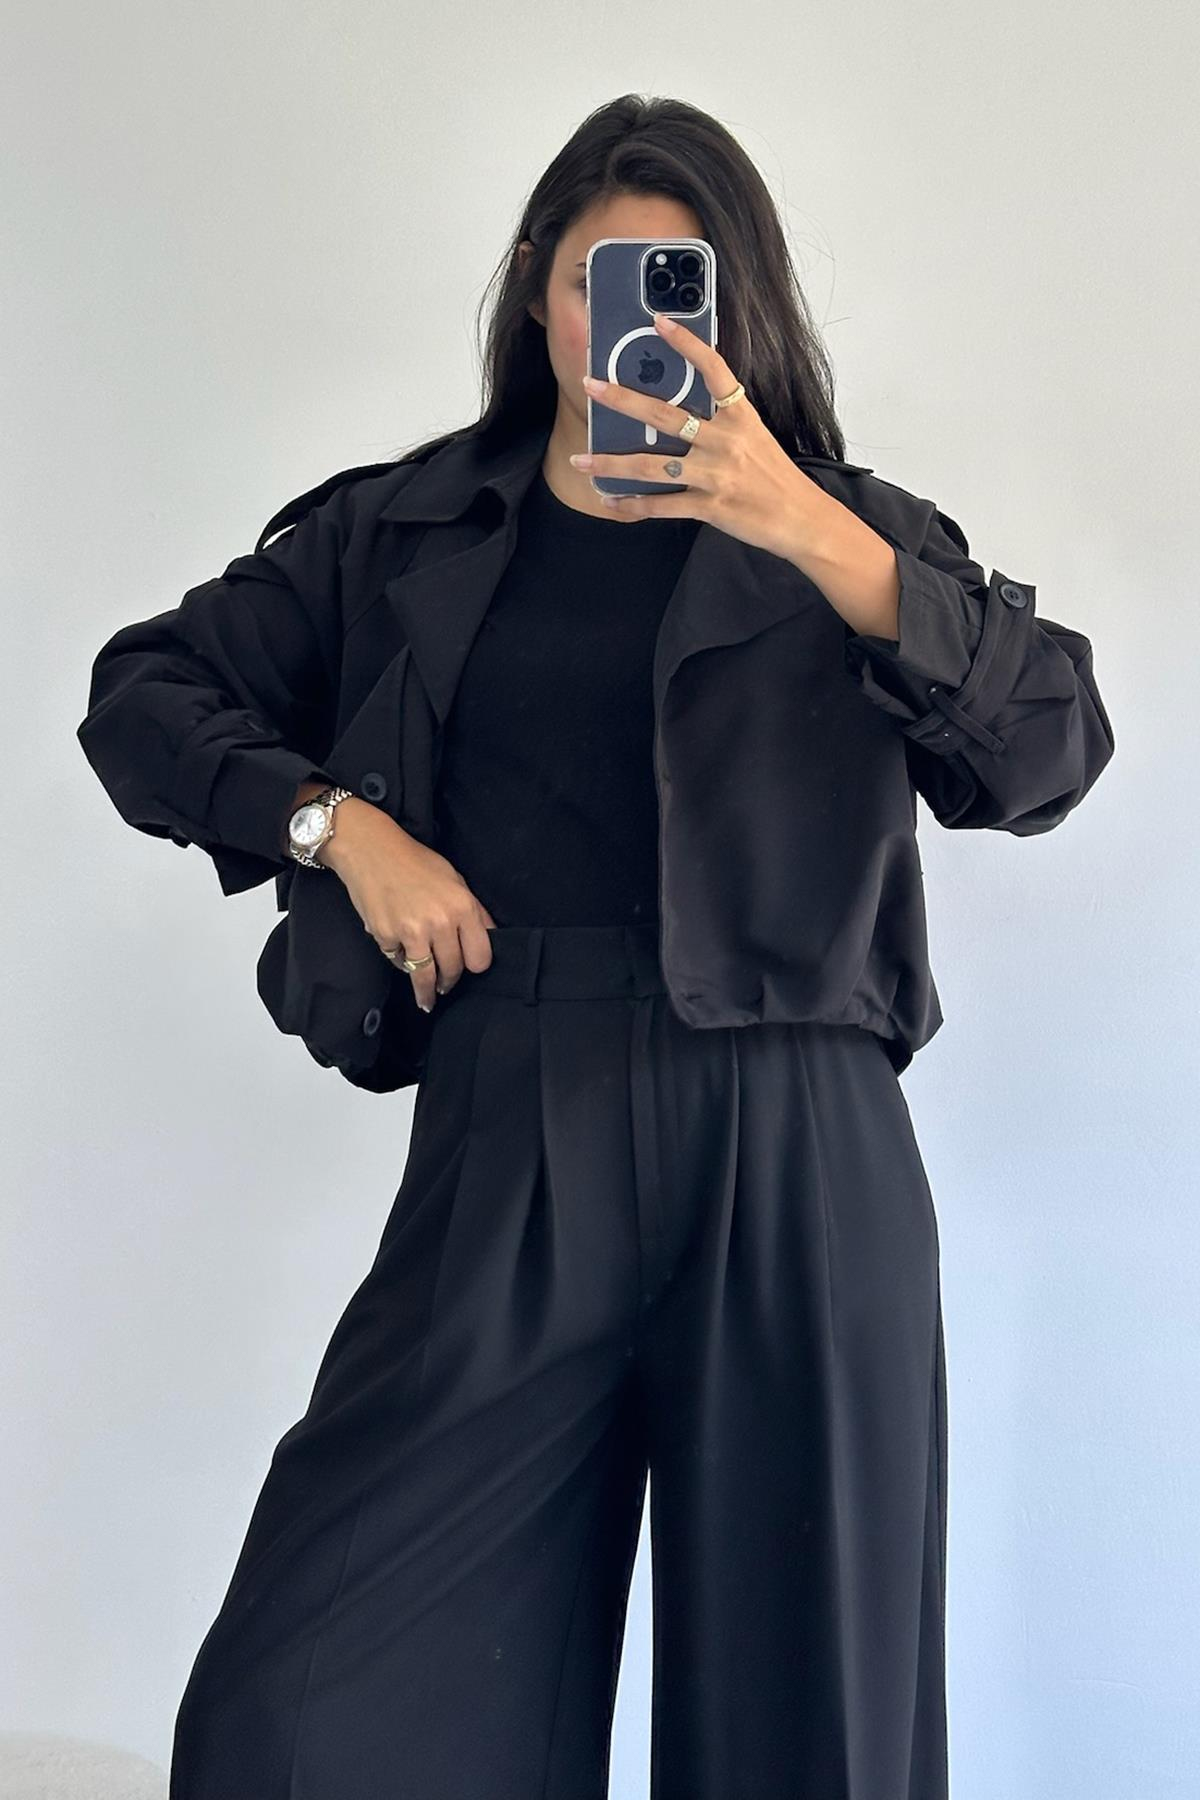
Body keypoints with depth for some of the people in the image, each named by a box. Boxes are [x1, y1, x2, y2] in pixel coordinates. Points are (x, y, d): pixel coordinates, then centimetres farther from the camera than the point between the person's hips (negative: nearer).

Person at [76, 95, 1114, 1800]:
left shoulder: (841, 536, 8)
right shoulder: (411, 534, 14)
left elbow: (1053, 751, -9)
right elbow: (143, 693, 17)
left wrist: (804, 527, -22)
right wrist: (340, 821, -1)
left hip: (788, 1162, -1)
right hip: (507, 1149, 2)